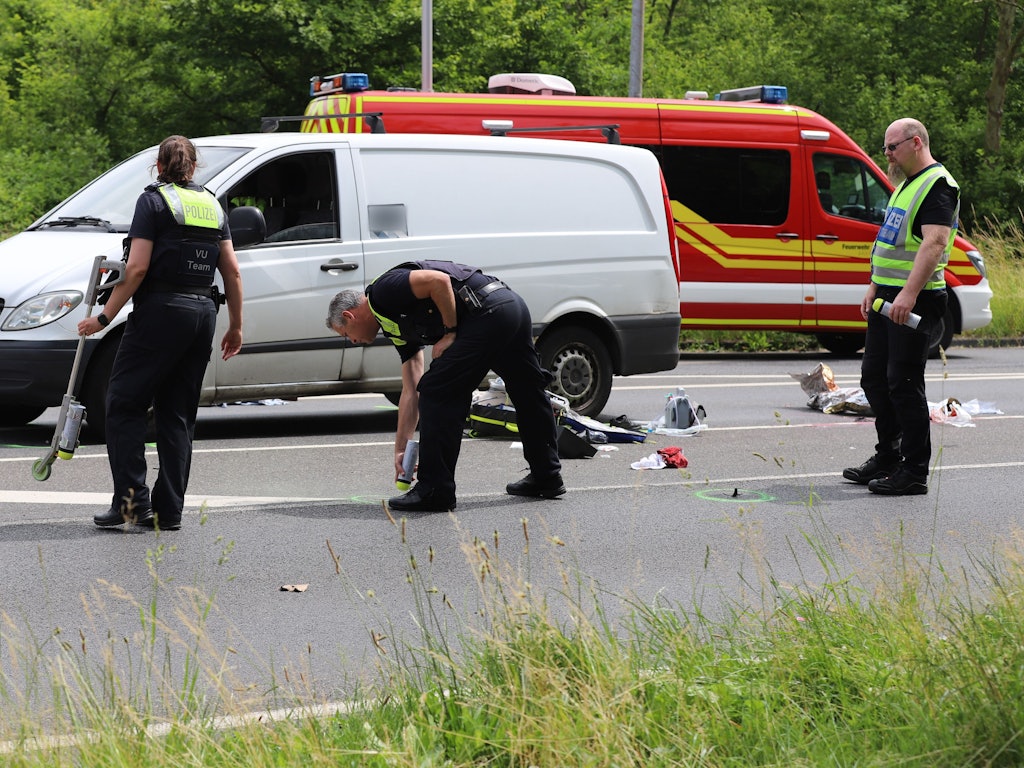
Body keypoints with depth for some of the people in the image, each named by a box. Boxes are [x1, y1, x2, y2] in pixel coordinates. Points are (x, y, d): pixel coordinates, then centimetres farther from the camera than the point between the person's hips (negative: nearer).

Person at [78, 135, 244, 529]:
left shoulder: (154, 201, -4)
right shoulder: (212, 204, 14)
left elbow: (137, 268, -12)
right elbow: (232, 273, 11)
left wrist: (105, 316, -9)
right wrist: (235, 326, 19)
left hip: (161, 310, -6)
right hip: (203, 313, 6)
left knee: (125, 403, 1)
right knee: (177, 414, 10)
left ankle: (132, 498, -11)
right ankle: (168, 510, 7)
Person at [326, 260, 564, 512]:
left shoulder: (383, 292, 0)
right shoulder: (397, 327, 25)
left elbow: (439, 281, -16)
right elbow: (411, 392, 25)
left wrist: (450, 333, -7)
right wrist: (401, 448, 26)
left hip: (487, 311, -11)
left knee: (437, 394, -2)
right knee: (528, 395, 22)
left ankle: (435, 491, 1)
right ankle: (547, 477, 37)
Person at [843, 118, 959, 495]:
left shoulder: (938, 186, -14)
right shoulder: (906, 185, 19)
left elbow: (934, 242, -25)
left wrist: (909, 293, -32)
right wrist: (873, 287, 20)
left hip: (915, 301, -10)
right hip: (888, 299, 10)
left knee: (904, 382, -9)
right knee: (874, 377, 15)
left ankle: (915, 471, -4)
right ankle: (888, 457, 26)